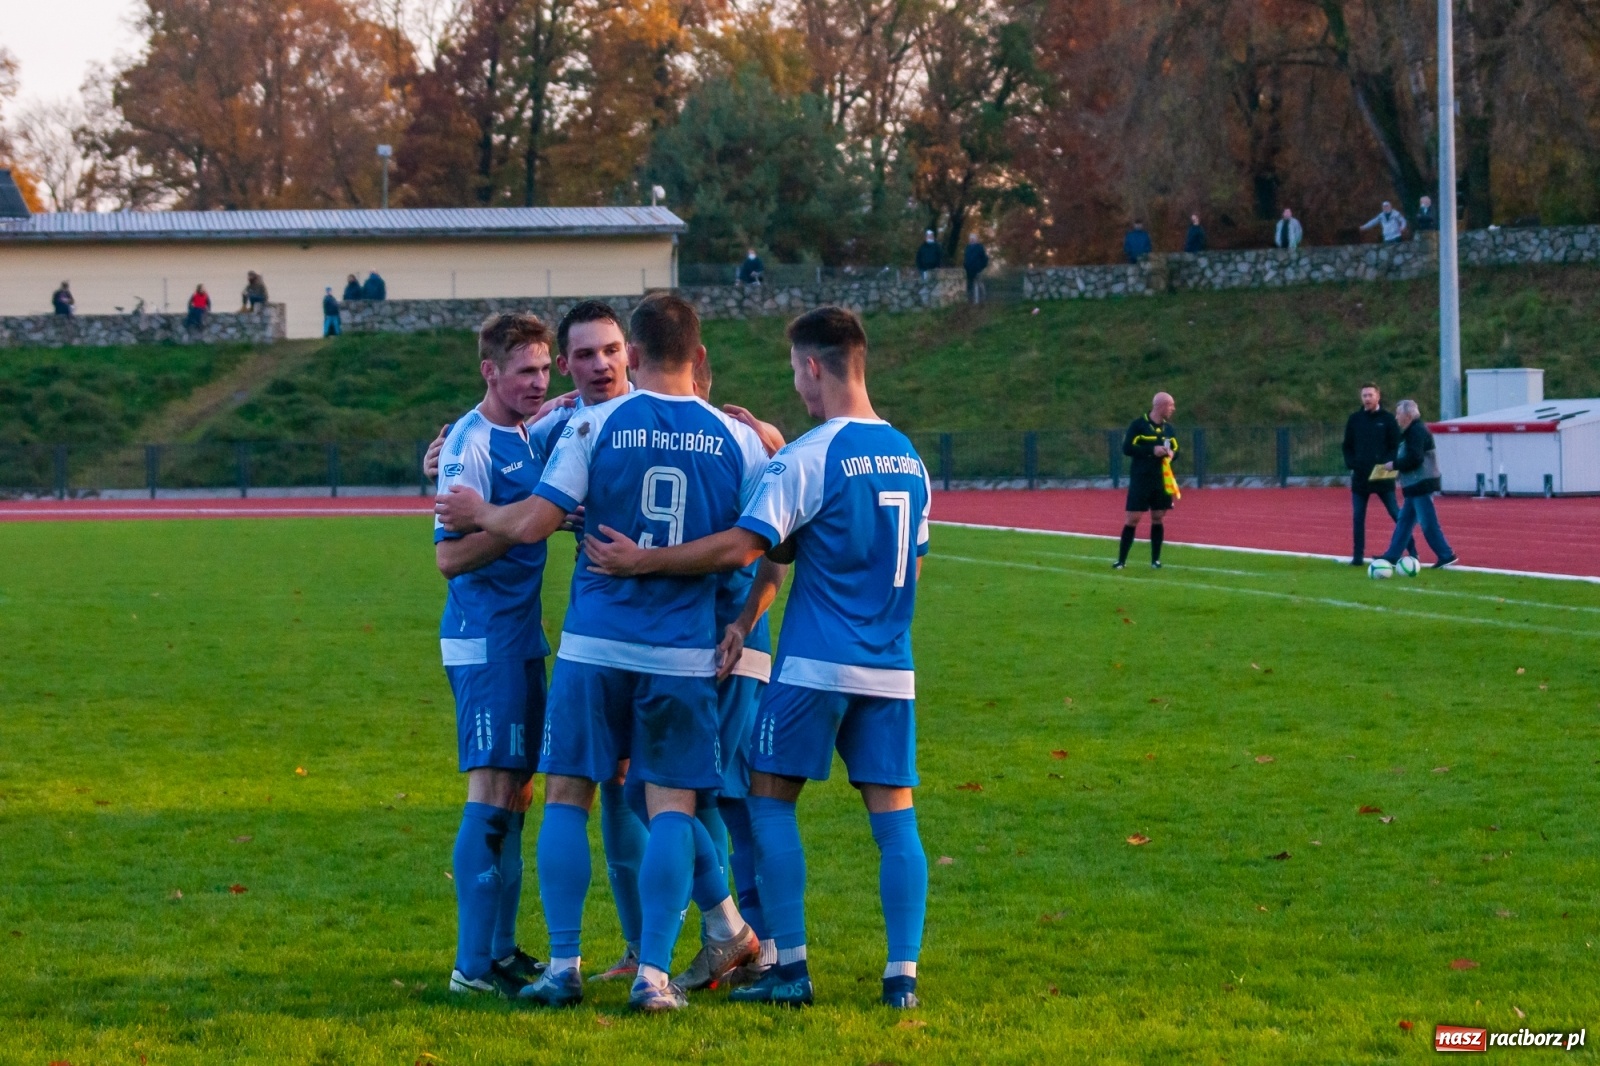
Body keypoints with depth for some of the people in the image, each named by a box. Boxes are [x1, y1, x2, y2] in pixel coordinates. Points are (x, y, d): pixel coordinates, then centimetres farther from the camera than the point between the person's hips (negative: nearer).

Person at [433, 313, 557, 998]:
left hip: (521, 636, 9)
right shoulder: (471, 443, -14)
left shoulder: (526, 438, 13)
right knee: (491, 793, -11)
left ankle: (502, 948, 19)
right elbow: (451, 555, -20)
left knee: (517, 791, 12)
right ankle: (474, 964, -11)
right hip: (485, 639, -9)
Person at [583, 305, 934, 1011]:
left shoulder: (809, 457, -11)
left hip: (816, 664, -6)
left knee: (771, 798, 5)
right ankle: (902, 975, 0)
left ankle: (791, 971, 1)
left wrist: (641, 561, -13)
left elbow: (743, 547, -19)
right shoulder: (909, 460, 12)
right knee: (894, 816, 5)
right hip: (892, 672, 6)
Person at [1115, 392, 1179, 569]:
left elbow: (1176, 450, 18)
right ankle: (1121, 560, 3)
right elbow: (1127, 448, -13)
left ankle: (1155, 560, 13)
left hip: (1162, 480, 5)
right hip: (1140, 479, -5)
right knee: (1133, 519, -4)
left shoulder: (1169, 429, 10)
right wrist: (1152, 450, -21)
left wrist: (1171, 453, -6)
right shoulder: (1138, 425, -8)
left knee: (1158, 519, 5)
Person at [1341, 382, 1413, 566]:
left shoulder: (1388, 419, -1)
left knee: (1397, 514, -1)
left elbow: (1396, 447, -2)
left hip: (1383, 477, -3)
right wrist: (1351, 464, -5)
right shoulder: (1354, 419, 8)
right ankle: (1358, 556, 9)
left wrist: (1387, 465, -16)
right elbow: (1347, 446, 11)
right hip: (1360, 476, 3)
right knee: (1358, 517, 3)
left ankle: (1412, 551, 5)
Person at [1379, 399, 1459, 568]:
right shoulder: (1412, 431, 16)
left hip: (1421, 485, -11)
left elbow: (1414, 459, -24)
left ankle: (1447, 556, -6)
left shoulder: (1416, 431, -16)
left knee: (1428, 523, -9)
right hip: (1416, 485, 11)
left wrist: (1394, 465, -13)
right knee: (1404, 521, 14)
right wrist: (1396, 464, 9)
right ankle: (1392, 556, 19)